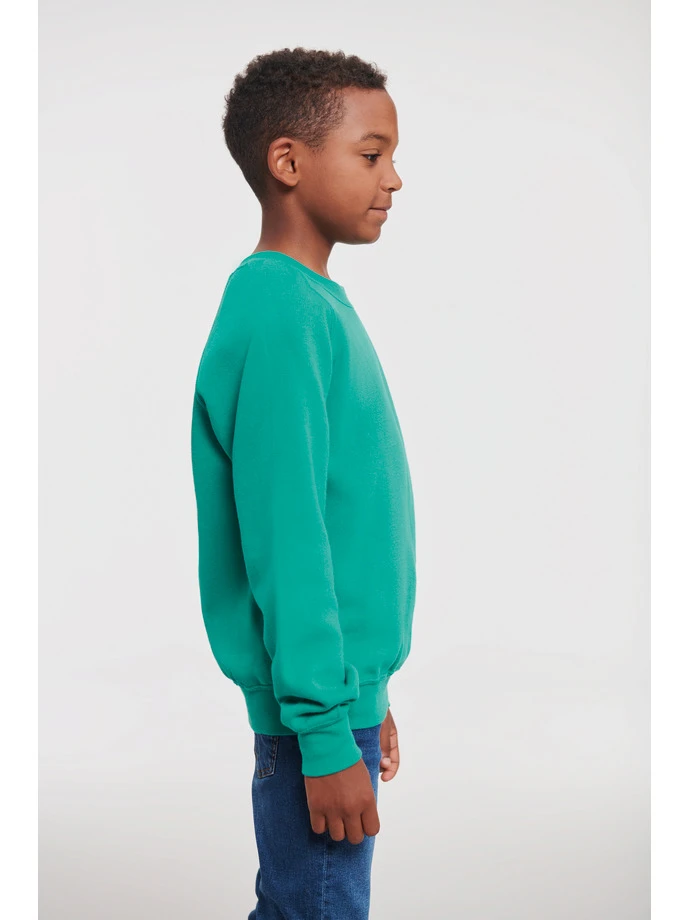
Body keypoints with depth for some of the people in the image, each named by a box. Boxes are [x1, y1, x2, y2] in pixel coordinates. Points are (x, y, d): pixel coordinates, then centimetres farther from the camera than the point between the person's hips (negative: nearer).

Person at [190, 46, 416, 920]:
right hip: (317, 712, -9)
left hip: (343, 688, 9)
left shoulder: (318, 301, 11)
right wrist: (325, 731, -20)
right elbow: (283, 540, -22)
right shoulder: (279, 314, -19)